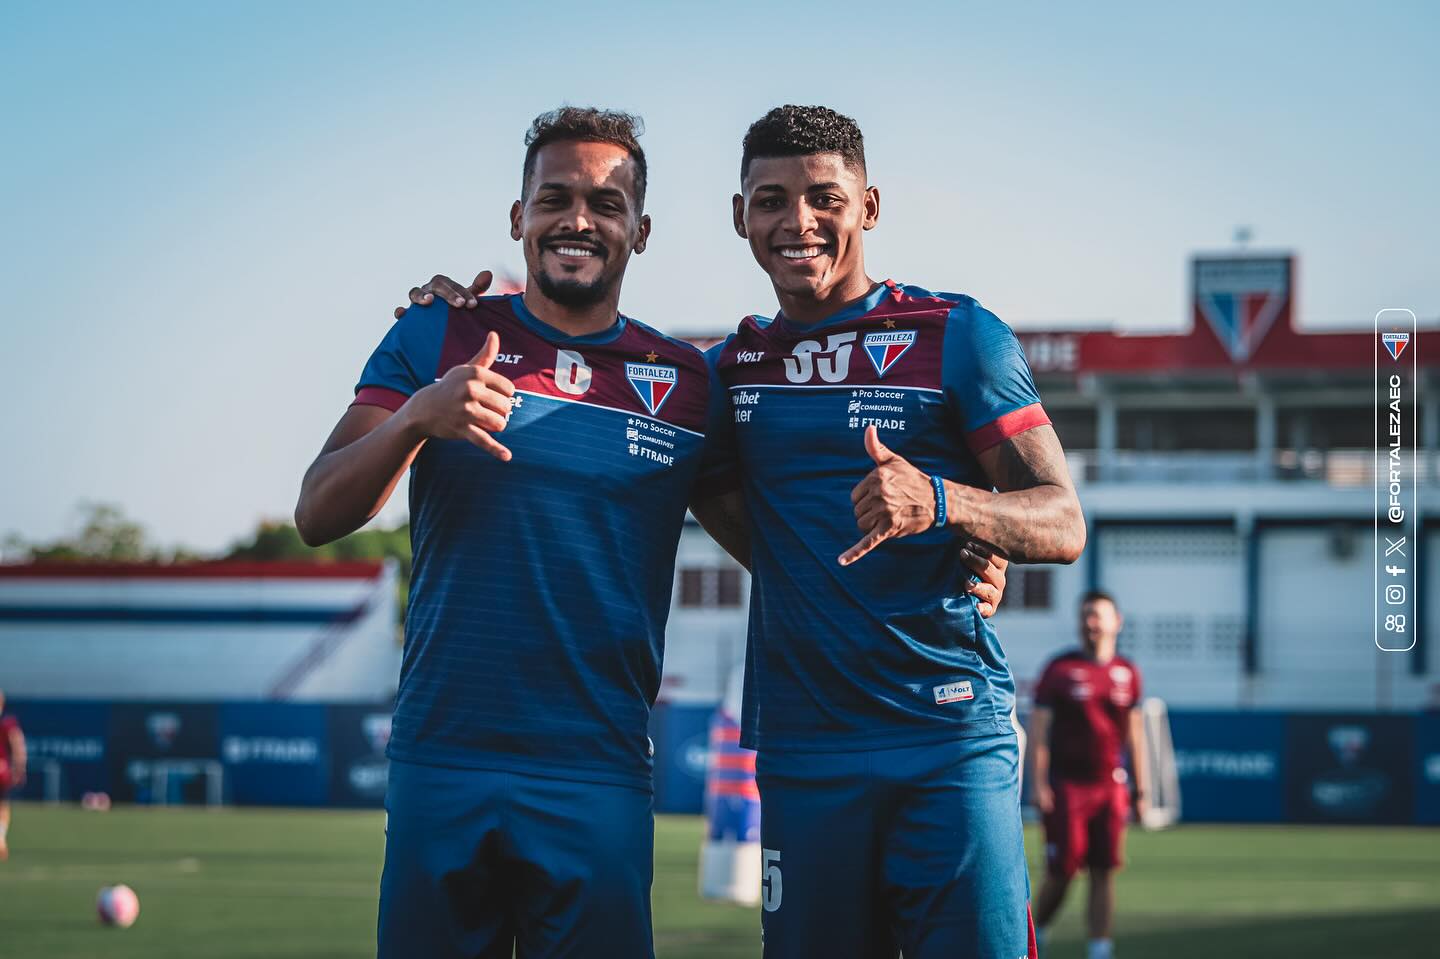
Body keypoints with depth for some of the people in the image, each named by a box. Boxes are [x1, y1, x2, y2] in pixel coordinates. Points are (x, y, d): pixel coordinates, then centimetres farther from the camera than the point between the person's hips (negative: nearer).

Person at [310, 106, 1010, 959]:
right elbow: (319, 517, -3)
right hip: (441, 763, 0)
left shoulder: (687, 385, 7)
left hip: (599, 781, 1)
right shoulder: (436, 340, 4)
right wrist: (416, 416, -22)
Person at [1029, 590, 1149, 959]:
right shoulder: (1060, 669, -2)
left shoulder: (1127, 673, 9)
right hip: (1067, 786, -3)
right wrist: (1038, 785, -10)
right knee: (1061, 873, -5)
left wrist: (1141, 788, 13)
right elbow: (1038, 729, -3)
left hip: (1110, 787, 3)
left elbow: (1134, 733, 16)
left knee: (1104, 873, 0)